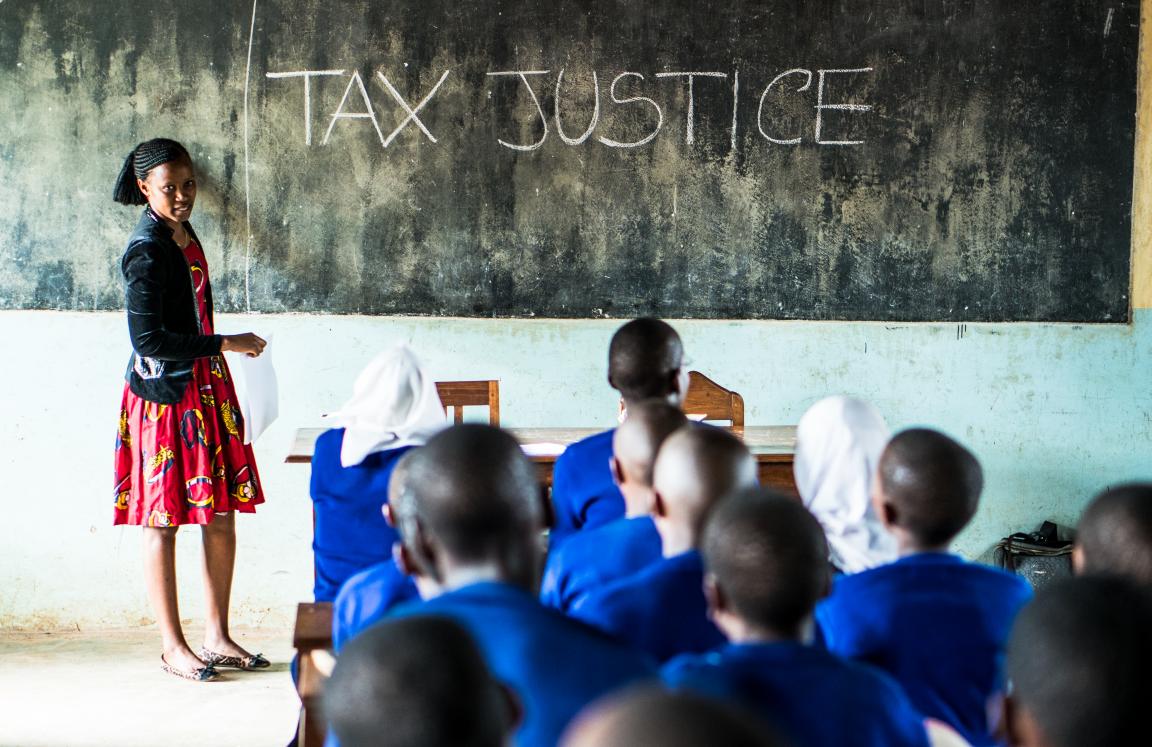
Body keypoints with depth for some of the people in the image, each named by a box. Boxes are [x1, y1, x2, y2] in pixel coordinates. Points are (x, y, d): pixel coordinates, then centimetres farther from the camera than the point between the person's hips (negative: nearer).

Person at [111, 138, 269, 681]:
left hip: (206, 387, 8)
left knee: (221, 513, 8)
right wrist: (225, 344, -16)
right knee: (164, 521, 0)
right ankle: (172, 647, 8)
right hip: (164, 393, -8)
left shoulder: (184, 236, 11)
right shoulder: (146, 250, -15)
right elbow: (147, 338, -20)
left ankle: (217, 636, 17)